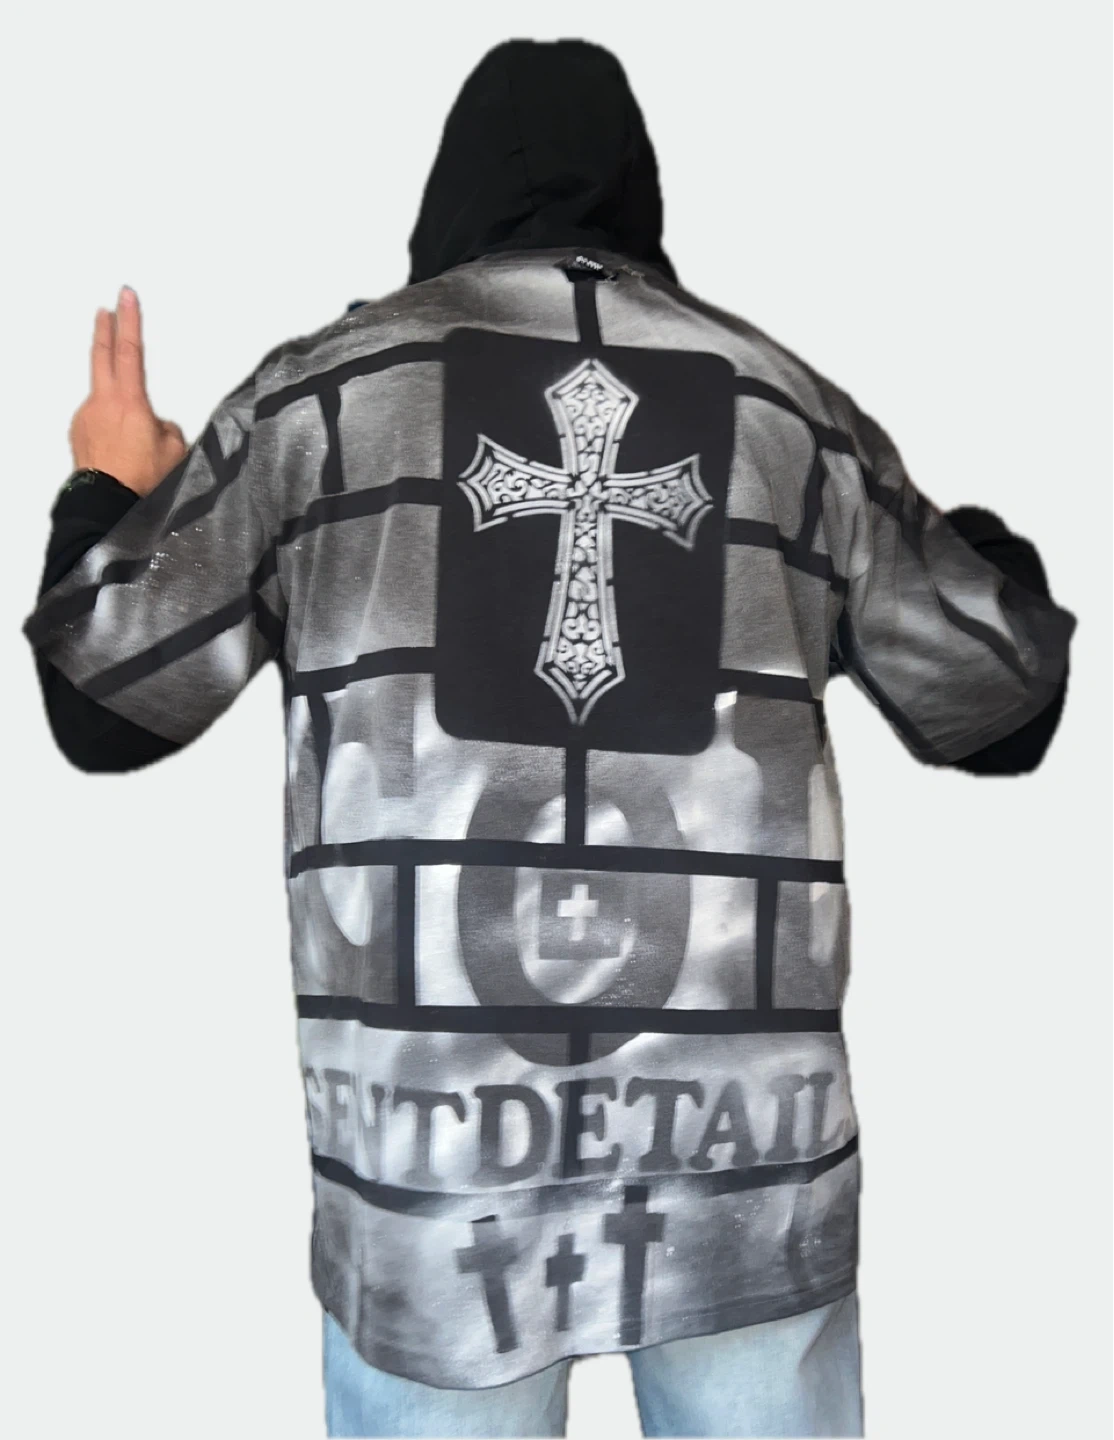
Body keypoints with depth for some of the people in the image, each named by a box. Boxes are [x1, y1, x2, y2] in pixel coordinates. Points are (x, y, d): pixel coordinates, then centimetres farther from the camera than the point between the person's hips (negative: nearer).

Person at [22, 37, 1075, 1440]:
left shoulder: (323, 387, 4)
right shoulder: (787, 404, 9)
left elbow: (107, 694, 5)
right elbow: (993, 696, 14)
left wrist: (110, 503, 25)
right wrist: (981, 545, 35)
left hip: (432, 1107, -1)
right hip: (748, 1101, 2)